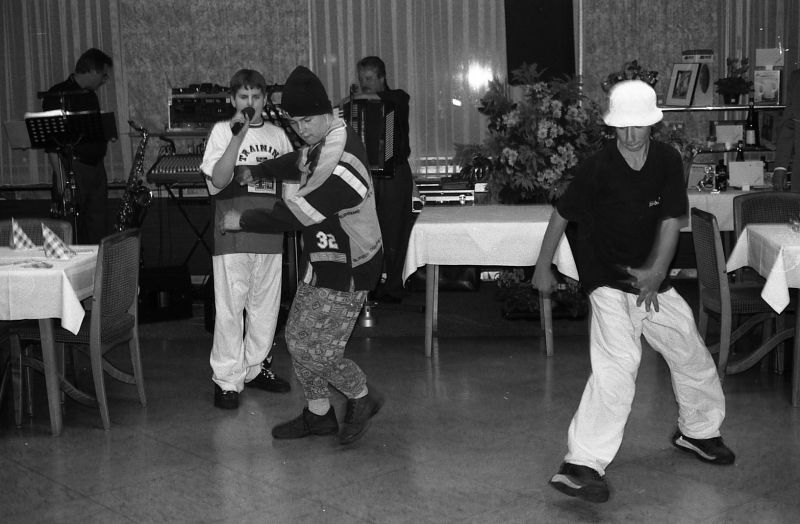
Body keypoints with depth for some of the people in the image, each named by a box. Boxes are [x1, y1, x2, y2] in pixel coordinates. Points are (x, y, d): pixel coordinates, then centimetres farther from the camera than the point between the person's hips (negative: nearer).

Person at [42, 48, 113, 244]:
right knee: (71, 233, -7)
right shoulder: (57, 95, -8)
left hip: (96, 167, 8)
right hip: (73, 168, -7)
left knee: (99, 231, 7)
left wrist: (106, 133, 10)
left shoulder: (91, 96, 16)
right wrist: (60, 176, -19)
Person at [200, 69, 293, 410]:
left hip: (268, 234, 4)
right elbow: (218, 180, -13)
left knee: (266, 306, 11)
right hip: (232, 236, -4)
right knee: (230, 308, -2)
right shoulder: (222, 131, 0)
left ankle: (255, 367, 26)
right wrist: (238, 136, -18)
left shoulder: (277, 134, 12)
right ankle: (227, 379, 6)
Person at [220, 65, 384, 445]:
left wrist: (241, 221, -12)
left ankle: (362, 398, 21)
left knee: (318, 353, -5)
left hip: (345, 271, -10)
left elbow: (291, 216, -25)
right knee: (298, 338, 12)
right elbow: (298, 162, 28)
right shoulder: (325, 141, 3)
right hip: (322, 262, 10)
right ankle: (318, 414, 27)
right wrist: (256, 171, 26)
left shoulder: (340, 170, -29)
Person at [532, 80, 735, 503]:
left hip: (650, 279, 6)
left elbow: (671, 219, -7)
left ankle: (698, 431, 41)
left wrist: (656, 271, -21)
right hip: (608, 281, -6)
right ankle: (583, 465, -24)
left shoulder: (667, 160, -3)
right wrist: (543, 268, 1)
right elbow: (562, 214, -6)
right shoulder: (598, 167, -15)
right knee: (618, 362, -22)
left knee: (691, 353, 14)